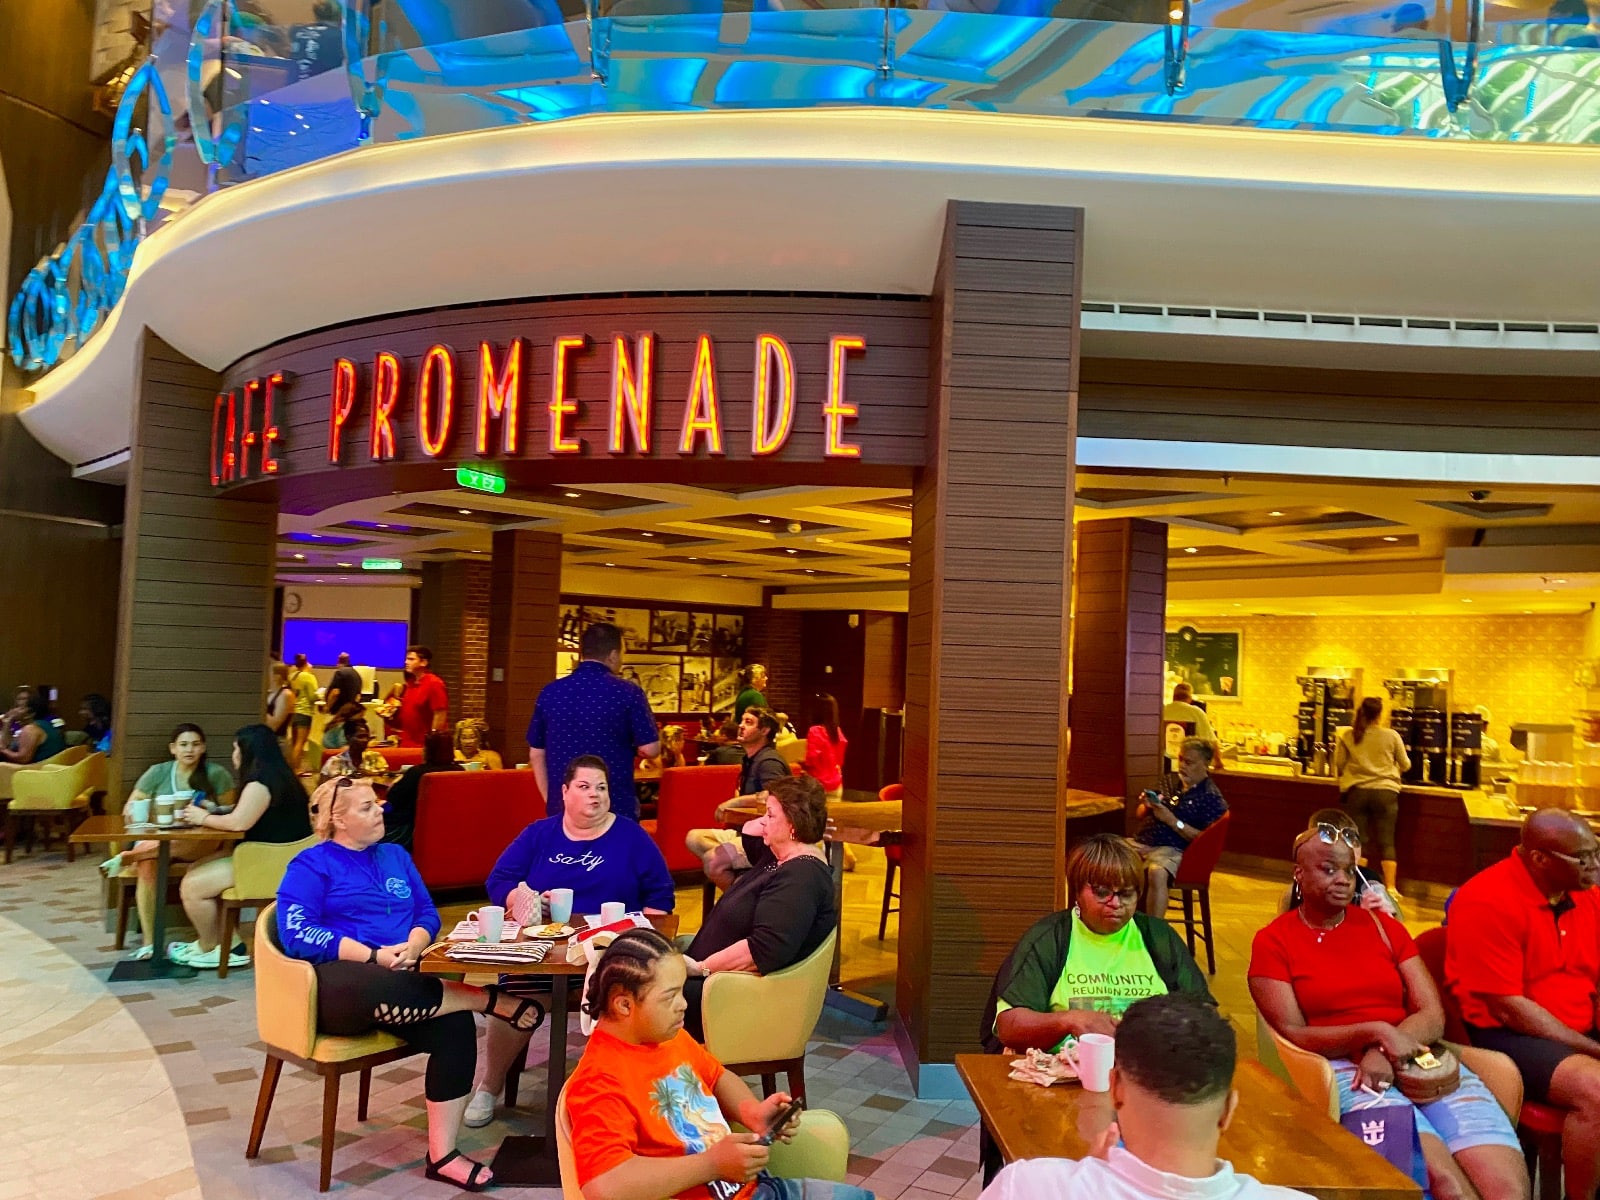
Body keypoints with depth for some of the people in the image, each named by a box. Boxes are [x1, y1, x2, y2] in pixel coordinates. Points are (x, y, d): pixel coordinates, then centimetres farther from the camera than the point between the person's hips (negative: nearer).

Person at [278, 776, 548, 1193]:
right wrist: (376, 956, -18)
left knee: (456, 1026, -24)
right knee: (380, 988, -42)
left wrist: (413, 945, -9)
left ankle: (442, 1154, -16)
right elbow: (297, 935, -12)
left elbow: (427, 912, 15)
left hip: (398, 980, 6)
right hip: (336, 983, -5)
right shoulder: (311, 865, 1)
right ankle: (490, 999, -22)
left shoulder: (395, 855, 19)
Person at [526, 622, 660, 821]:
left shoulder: (550, 692, 2)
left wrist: (551, 802, 14)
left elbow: (536, 754, 6)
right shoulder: (628, 692, -9)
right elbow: (650, 749, -9)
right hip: (616, 808, -3)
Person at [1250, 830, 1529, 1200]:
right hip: (1341, 1068, -4)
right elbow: (1293, 1035, -4)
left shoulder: (1383, 925, 15)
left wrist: (1384, 1054, -12)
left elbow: (1433, 1016, 8)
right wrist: (1375, 1032, -17)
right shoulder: (1273, 942, 4)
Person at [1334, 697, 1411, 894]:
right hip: (1385, 791, 0)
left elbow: (1339, 764, 4)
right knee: (1386, 841, 4)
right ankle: (1390, 887, 1)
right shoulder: (1392, 736, -1)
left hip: (1356, 791, 0)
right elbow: (1405, 765, 9)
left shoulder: (1346, 736, -1)